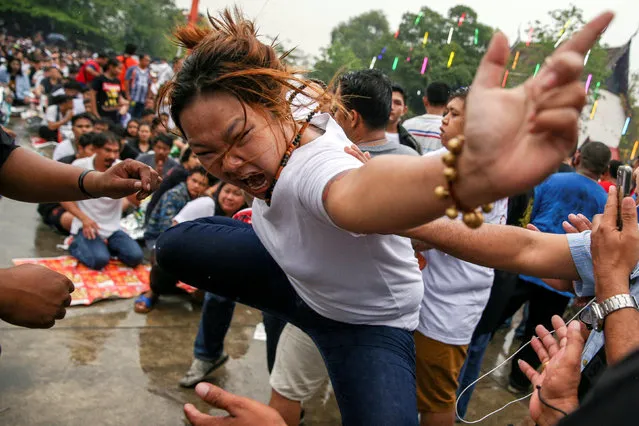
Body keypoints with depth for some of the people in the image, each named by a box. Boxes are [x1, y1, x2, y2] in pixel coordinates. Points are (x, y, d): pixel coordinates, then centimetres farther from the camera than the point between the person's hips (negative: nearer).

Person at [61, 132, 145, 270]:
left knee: (136, 257, -17)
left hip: (112, 229, 3)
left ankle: (106, 246, 10)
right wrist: (84, 218, -17)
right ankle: (77, 246, 5)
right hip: (86, 226, -2)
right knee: (100, 260, -27)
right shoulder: (79, 166, -9)